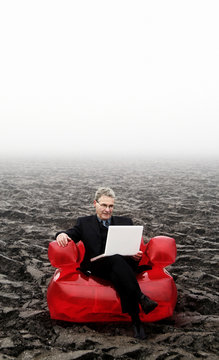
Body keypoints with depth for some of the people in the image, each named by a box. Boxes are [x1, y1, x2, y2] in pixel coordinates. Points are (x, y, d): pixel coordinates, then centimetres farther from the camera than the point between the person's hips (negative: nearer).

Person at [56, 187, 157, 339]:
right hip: (95, 267, -1)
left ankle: (135, 318, -43)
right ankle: (141, 298, -43)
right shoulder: (84, 223, 20)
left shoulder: (125, 222, 21)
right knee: (115, 258, -36)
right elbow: (72, 234, 12)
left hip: (123, 264, 1)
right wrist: (62, 234, -14)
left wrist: (137, 255, -10)